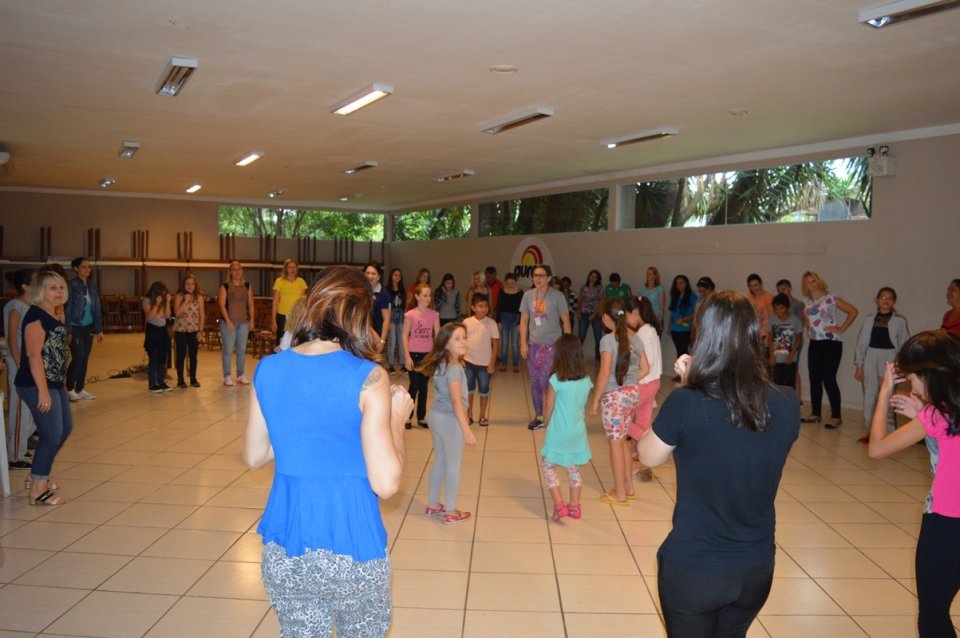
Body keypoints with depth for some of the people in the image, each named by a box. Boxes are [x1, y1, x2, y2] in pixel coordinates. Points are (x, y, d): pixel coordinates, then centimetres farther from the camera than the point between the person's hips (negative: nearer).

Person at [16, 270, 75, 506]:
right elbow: (33, 354, -21)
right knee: (52, 434, -5)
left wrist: (53, 386, 18)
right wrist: (42, 390, -25)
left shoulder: (53, 316, 12)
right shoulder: (35, 315, -15)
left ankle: (37, 477, 32)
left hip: (55, 383, 10)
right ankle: (37, 491, 7)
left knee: (65, 428, 18)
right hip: (37, 385, -10)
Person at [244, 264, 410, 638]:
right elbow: (386, 484, -18)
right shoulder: (368, 379, -17)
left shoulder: (267, 370, -4)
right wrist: (397, 418, -4)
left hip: (282, 552, 4)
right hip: (352, 553, -3)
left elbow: (254, 457, 8)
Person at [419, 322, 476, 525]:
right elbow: (456, 401, -28)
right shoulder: (455, 368, -22)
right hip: (450, 420, -9)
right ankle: (451, 513, 17)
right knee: (453, 467, 6)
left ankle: (433, 505, 34)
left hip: (437, 416, 9)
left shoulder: (440, 365, 6)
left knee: (439, 463, 21)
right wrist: (466, 429, -30)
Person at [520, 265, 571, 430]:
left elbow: (565, 320, -3)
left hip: (552, 345, -4)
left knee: (546, 382, -8)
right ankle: (538, 416, 23)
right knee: (534, 382, 9)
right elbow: (524, 320, 8)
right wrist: (523, 343, 2)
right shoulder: (528, 295, 3)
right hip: (533, 345, 4)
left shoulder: (557, 295, -7)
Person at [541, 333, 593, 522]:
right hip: (578, 431, 5)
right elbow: (583, 406, 6)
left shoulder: (556, 380, -18)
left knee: (548, 466, 12)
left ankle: (559, 505, 4)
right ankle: (574, 506, 27)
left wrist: (546, 422, 8)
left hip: (558, 432, -5)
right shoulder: (586, 380, -4)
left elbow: (548, 408, -9)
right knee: (574, 468, 20)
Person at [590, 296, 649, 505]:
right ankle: (628, 487, 29)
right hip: (633, 393, 7)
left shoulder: (608, 340, -15)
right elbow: (645, 369, 7)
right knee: (622, 440, 20)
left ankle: (619, 494, 14)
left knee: (615, 443, 5)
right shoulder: (635, 338, 4)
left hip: (614, 396, -7)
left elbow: (605, 373, -18)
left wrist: (595, 399, -10)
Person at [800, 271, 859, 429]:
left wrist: (841, 329, -12)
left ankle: (836, 417, -2)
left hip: (831, 343, -6)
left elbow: (853, 311, -11)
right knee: (814, 380, 8)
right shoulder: (808, 302, 10)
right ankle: (815, 414, 18)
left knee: (828, 379, -9)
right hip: (814, 344, 6)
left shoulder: (830, 298, -8)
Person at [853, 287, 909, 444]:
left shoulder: (900, 321, 0)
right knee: (869, 398, 8)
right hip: (871, 360, 3)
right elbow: (861, 343, 6)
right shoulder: (869, 319, 5)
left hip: (890, 361, -3)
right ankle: (870, 432, 19)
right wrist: (859, 365, 3)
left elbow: (904, 346, 0)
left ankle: (889, 434, 8)